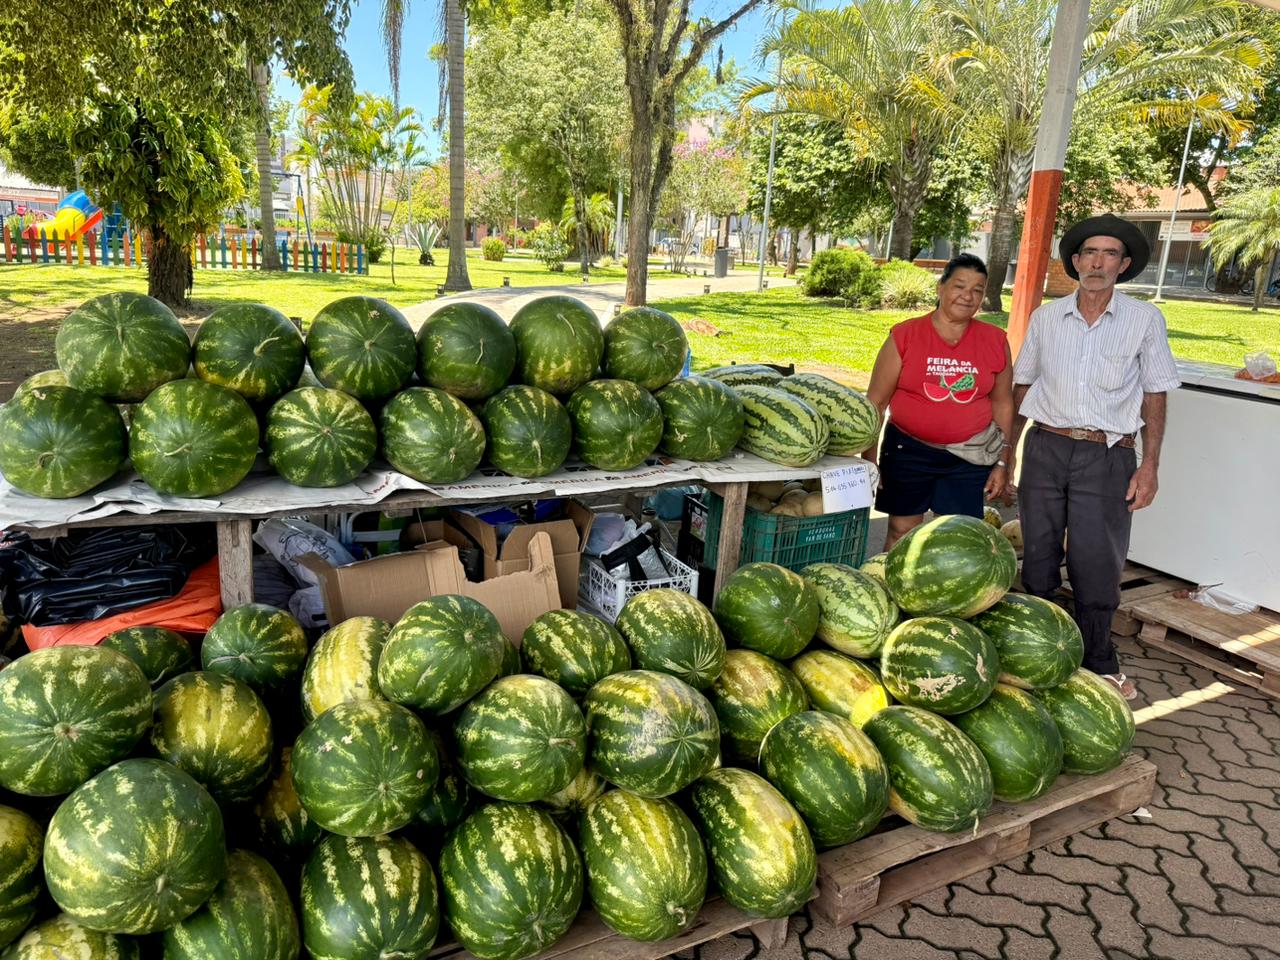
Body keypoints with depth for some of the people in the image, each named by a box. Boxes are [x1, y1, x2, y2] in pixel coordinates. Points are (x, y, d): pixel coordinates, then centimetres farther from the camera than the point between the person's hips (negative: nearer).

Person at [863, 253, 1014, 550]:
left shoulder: (996, 341, 2)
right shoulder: (905, 336, -6)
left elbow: (1002, 403, 11)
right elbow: (875, 403, -3)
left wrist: (1003, 462, 10)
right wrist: (869, 459, -5)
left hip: (970, 459, 2)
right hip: (908, 451, -2)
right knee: (901, 533, 9)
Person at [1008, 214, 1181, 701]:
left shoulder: (1145, 319, 1)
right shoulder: (1046, 317, 6)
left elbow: (1154, 396, 4)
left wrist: (1149, 466, -3)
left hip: (1107, 456, -2)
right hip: (1046, 448, 2)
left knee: (1096, 566, 2)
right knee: (1038, 559, 9)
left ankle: (1098, 664, 22)